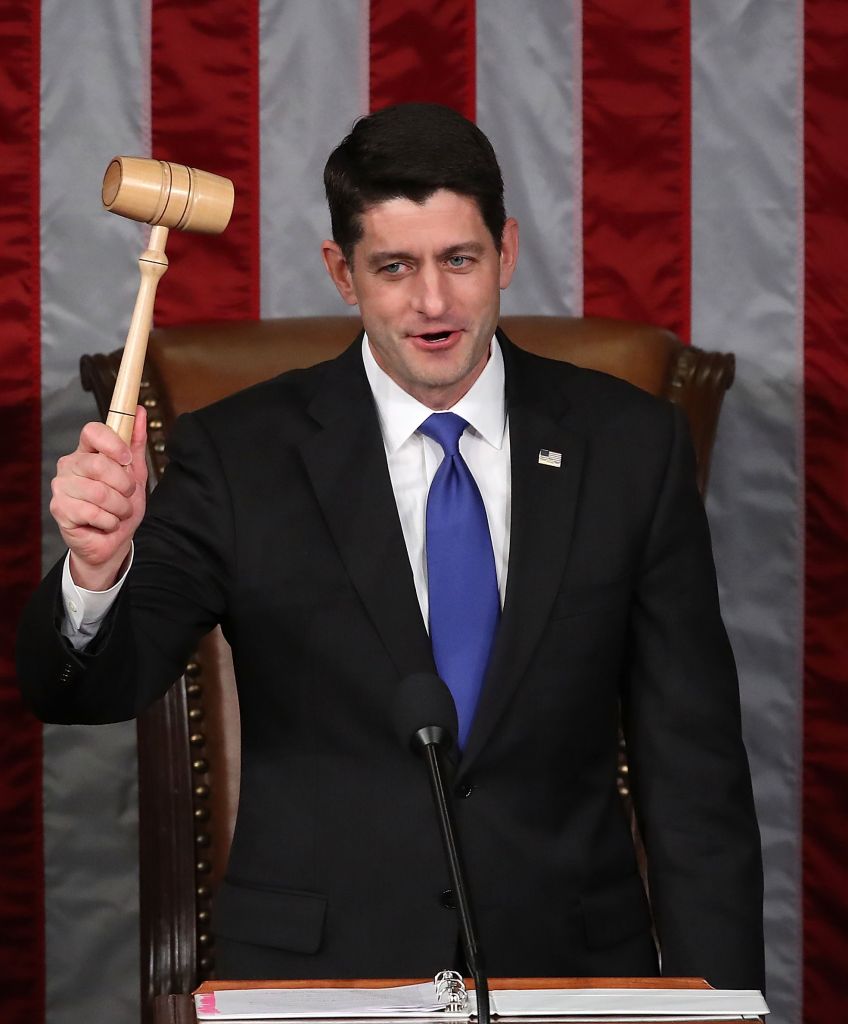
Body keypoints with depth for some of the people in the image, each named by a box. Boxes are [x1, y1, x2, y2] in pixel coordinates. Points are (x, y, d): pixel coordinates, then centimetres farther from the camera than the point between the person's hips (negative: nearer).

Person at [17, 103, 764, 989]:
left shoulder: (629, 444, 3)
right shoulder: (242, 453, -1)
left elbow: (691, 754, 4)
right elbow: (85, 691, -4)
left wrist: (713, 1004, -1)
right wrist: (98, 565, -26)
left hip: (567, 960, 2)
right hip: (315, 966, -1)